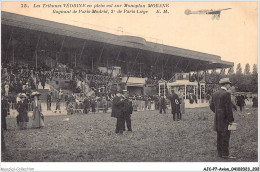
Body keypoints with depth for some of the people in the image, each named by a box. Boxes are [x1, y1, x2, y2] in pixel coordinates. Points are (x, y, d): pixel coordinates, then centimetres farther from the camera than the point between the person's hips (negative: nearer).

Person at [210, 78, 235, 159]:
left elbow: (212, 106, 13)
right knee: (226, 136, -2)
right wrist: (231, 119, -10)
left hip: (217, 119, 8)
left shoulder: (215, 94, 9)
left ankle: (220, 153, 18)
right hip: (225, 119, -8)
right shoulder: (226, 94, -14)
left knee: (219, 136, 12)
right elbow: (228, 108, -16)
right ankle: (225, 154, 0)